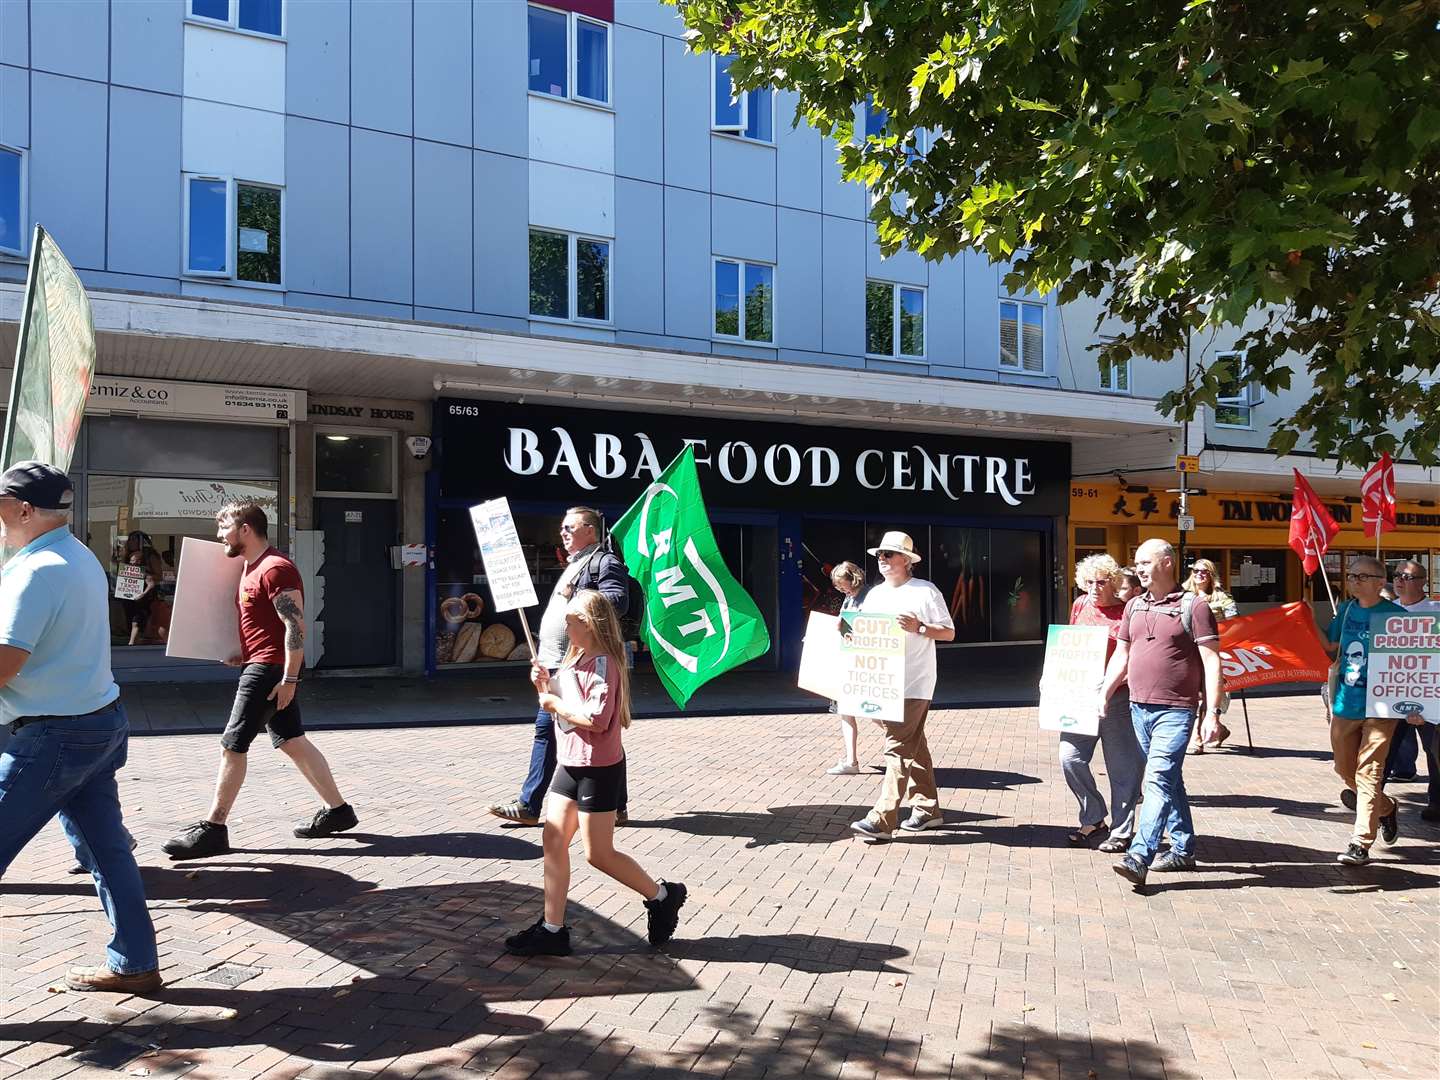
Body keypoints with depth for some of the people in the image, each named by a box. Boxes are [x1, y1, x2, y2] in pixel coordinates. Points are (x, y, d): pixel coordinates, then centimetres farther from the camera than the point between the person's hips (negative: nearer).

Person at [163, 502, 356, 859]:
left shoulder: (275, 568, -16)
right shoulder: (252, 568, 16)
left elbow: (296, 625, -21)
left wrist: (289, 678, -23)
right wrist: (245, 654, 12)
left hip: (269, 669, -10)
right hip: (266, 667, 10)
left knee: (232, 745, -5)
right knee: (292, 741, 12)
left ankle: (213, 829, 3)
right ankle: (337, 810, 18)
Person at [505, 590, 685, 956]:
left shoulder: (602, 664, -18)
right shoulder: (574, 659, 12)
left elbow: (597, 719, -28)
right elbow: (562, 704, 19)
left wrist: (555, 704, -18)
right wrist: (545, 686, 1)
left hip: (598, 769, -9)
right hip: (570, 763, 9)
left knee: (598, 853, 0)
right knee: (553, 841, 6)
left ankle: (662, 896, 20)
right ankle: (552, 929, 12)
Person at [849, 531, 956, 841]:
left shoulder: (925, 591, -4)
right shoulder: (875, 594, 15)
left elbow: (949, 633, -3)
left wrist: (919, 627, -19)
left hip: (913, 684, -7)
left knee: (898, 747, -11)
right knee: (913, 746, 15)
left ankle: (882, 820, -14)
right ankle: (927, 809, 25)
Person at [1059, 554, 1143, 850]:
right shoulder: (1079, 606, 10)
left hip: (1117, 700, -5)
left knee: (1122, 766, 3)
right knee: (1070, 758, 2)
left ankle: (1122, 831, 18)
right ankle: (1093, 821, 20)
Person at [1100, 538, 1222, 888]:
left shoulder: (1193, 607, -6)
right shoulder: (1134, 606, 12)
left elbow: (1211, 661, -8)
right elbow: (1121, 656, 17)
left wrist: (1212, 712, -14)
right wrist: (1103, 694, 8)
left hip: (1175, 711, -7)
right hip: (1139, 708, 7)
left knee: (1159, 780, -14)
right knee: (1169, 780, 16)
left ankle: (1139, 857, -19)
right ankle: (1183, 849, 26)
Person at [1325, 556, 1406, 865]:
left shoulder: (1395, 615, -8)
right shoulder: (1346, 610, 7)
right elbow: (1331, 647, 16)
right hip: (1345, 704, 6)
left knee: (1368, 773, -7)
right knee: (1345, 769, 16)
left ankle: (1361, 844, -2)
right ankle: (1387, 808, 42)